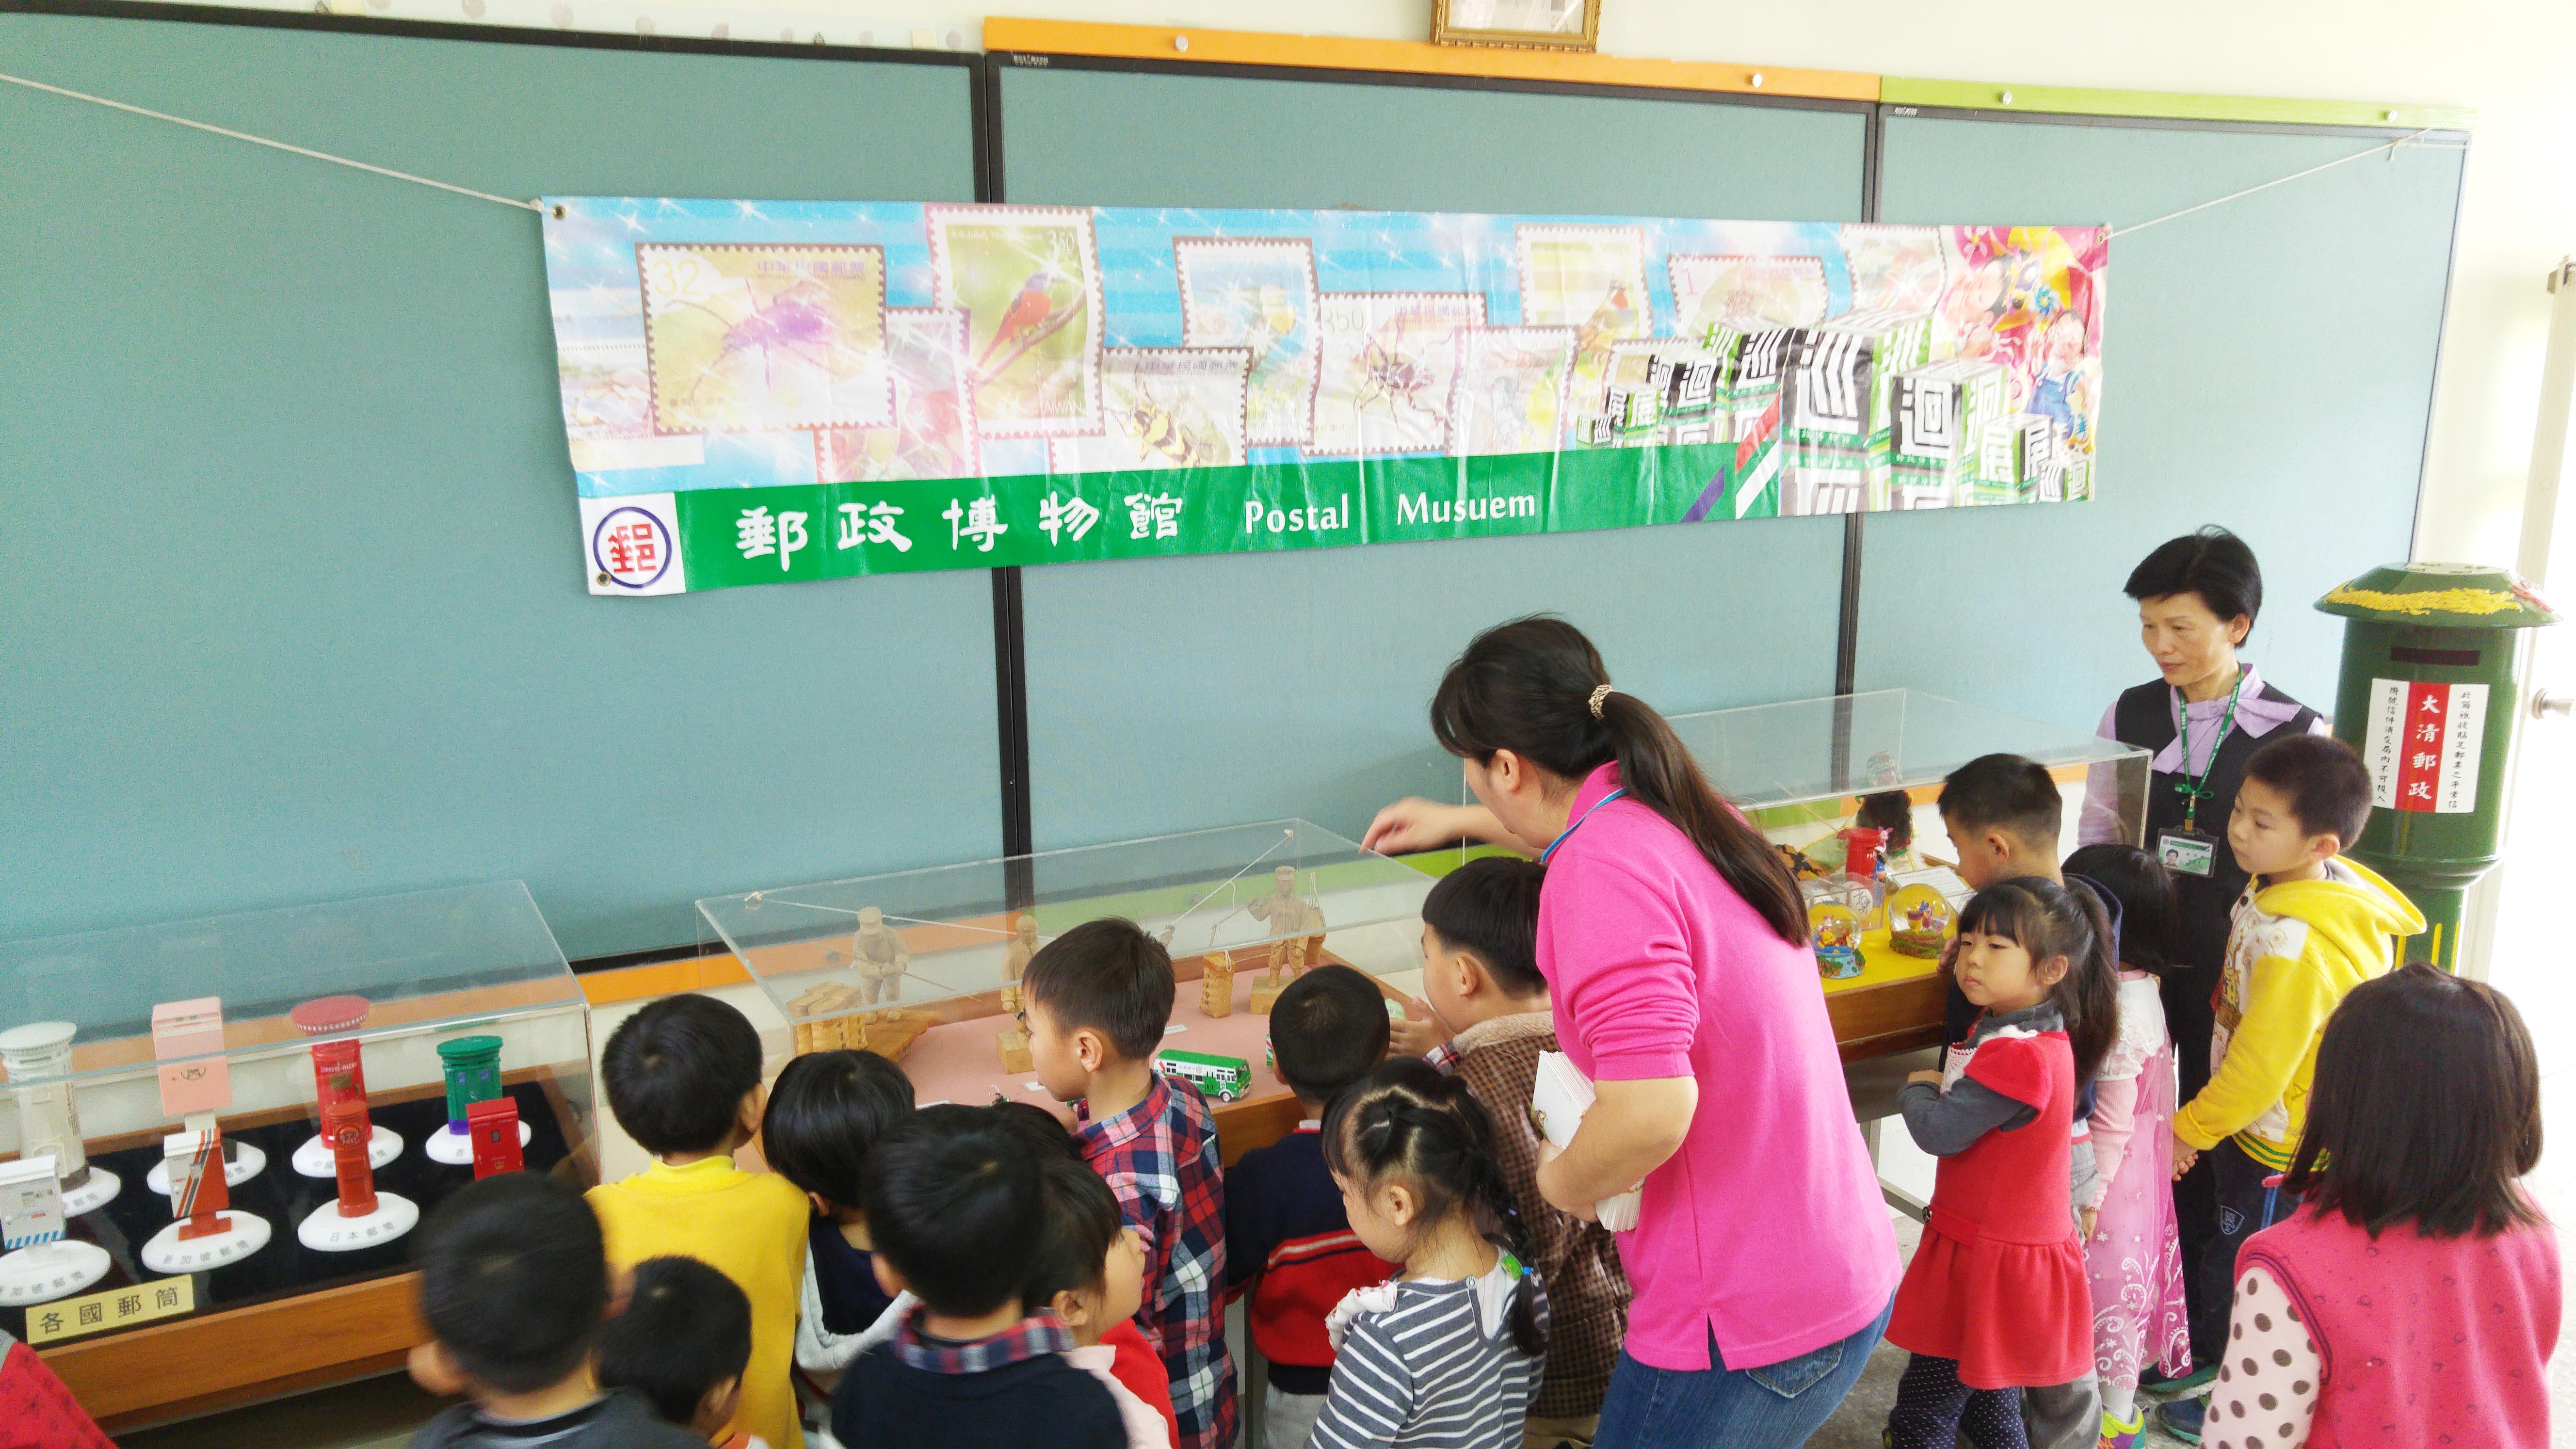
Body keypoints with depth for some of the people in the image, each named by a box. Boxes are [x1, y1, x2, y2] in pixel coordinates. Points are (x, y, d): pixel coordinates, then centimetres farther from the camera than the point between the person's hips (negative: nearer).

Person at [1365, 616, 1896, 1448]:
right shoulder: (1683, 815, 6)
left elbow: (1653, 1112, -32)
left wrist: (1563, 1183, -12)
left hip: (1746, 1324, -9)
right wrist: (1462, 823, 44)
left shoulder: (1603, 870, -22)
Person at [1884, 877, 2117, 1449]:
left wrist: (1917, 1089, -7)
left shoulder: (2019, 1056, -28)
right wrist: (1937, 1089, -2)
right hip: (2002, 1247, 10)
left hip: (1992, 1264, -10)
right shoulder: (2029, 1034, 6)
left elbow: (1939, 1131, -25)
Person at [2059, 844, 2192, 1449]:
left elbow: (2113, 1118, -24)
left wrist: (2089, 1194, -18)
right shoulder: (2133, 987, 0)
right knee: (2115, 1281, 21)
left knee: (2107, 1282, 7)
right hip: (2128, 1175, 9)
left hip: (2110, 1179, -9)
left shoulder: (2121, 1011, -29)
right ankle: (2114, 1396, 37)